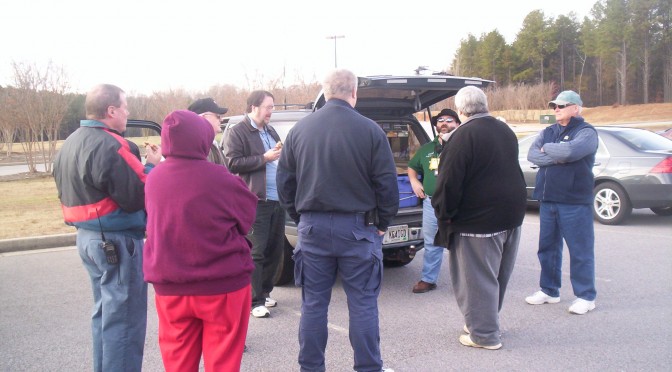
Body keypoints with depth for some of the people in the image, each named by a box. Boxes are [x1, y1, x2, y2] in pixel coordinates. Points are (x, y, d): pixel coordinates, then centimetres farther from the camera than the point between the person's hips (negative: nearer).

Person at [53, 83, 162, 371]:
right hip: (117, 240, -10)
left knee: (105, 312, 21)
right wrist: (152, 165, -8)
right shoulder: (108, 146, -21)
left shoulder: (70, 144, 11)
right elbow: (137, 196, -23)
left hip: (87, 236, 10)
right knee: (123, 318, 0)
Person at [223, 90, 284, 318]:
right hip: (256, 201, -7)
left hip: (277, 199, 8)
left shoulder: (270, 132, 21)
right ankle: (255, 301, 3)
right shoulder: (237, 132, -2)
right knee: (256, 252, -5)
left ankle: (265, 292, 25)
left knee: (275, 249, 11)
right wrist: (264, 158, -15)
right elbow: (233, 163, -12)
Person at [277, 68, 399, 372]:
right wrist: (382, 223, 7)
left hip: (312, 227, 3)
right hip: (357, 227, -2)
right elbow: (387, 184, -5)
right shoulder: (370, 130, -7)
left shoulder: (299, 130, 3)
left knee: (313, 304, 12)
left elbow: (284, 182, 7)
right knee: (363, 304, 7)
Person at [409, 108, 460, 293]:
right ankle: (428, 279, 24)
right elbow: (412, 167, 31)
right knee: (431, 244, 13)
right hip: (431, 203, 5)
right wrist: (414, 182, 14)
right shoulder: (426, 149, 18)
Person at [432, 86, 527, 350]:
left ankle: (484, 334, 11)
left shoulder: (463, 136, -17)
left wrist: (444, 213, -6)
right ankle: (486, 322, 33)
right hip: (512, 215, 9)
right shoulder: (505, 131, 10)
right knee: (498, 274, 18)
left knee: (477, 278, 3)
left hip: (478, 219, -9)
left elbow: (449, 182, -18)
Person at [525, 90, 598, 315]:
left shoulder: (586, 132, -4)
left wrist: (546, 149, -7)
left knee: (580, 250, 0)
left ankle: (585, 296, 11)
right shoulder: (548, 132, 15)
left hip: (575, 201, -6)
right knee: (547, 247, 12)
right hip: (547, 200, 6)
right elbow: (532, 155, -1)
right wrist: (558, 157, -15)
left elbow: (571, 150, -24)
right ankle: (549, 290, 25)